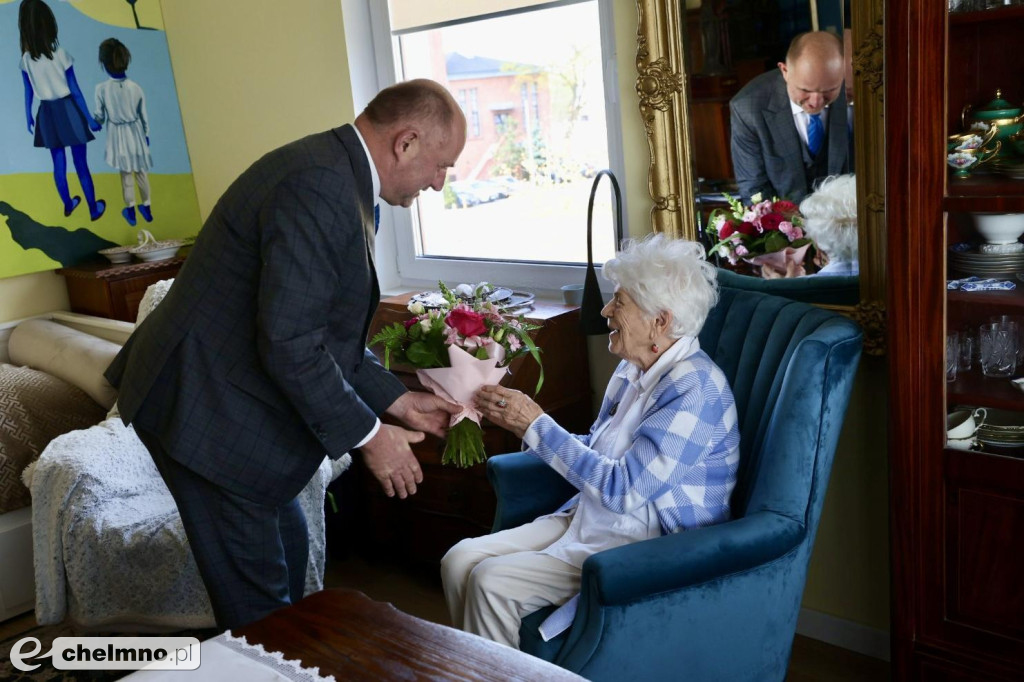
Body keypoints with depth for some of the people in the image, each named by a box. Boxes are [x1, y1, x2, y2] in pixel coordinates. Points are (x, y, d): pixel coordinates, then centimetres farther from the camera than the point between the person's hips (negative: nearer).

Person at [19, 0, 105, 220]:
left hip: (47, 114, 4)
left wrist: (28, 117, 19)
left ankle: (68, 204, 32)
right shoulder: (60, 55, -17)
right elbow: (75, 91, -13)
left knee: (59, 164, 17)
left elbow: (28, 92, 5)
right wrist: (89, 118, -4)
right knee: (81, 165, 6)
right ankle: (94, 209, 17)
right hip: (67, 111, -4)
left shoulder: (26, 59, -5)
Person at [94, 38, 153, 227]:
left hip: (117, 135, -1)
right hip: (135, 133, 1)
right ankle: (146, 207, 28)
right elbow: (143, 115, -5)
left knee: (126, 173, 14)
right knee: (141, 171, 16)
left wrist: (94, 123, 15)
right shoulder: (136, 87, -16)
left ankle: (130, 210, 26)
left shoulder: (101, 89, -19)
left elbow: (100, 116, -8)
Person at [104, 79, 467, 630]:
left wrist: (398, 399, 10)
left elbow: (325, 327, 13)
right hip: (204, 410, -10)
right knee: (256, 592, 2)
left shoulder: (336, 177, 9)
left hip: (227, 394, 11)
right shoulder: (319, 186, -25)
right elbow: (289, 343, -28)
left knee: (287, 549, 22)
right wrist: (367, 435, -16)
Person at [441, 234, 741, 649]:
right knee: (460, 561, -4)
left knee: (492, 582, -20)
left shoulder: (695, 389, -21)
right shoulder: (635, 369, 7)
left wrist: (535, 426, -21)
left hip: (650, 548, -9)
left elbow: (622, 489, -25)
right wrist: (522, 423, 0)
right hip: (592, 520, 9)